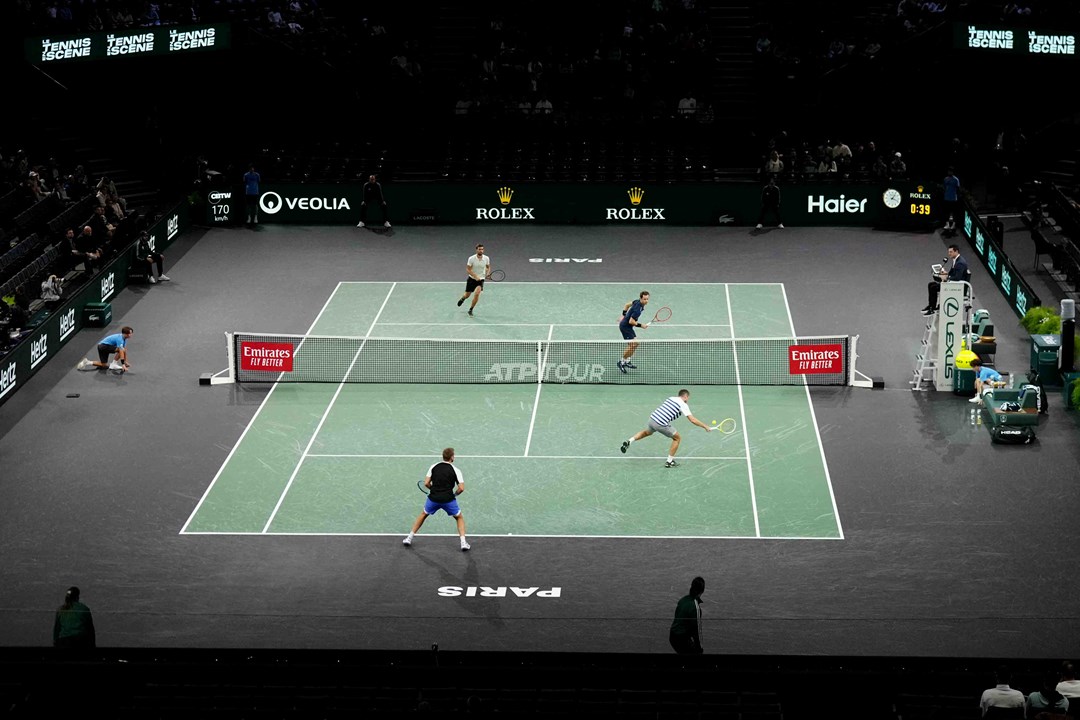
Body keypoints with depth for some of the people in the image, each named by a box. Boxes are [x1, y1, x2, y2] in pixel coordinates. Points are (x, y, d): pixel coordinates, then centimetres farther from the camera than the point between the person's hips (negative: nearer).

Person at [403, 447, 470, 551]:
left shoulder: (434, 467, 3)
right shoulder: (455, 470, -3)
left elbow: (426, 483, -1)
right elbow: (461, 488, -9)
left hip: (433, 498, 2)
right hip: (448, 499, -2)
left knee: (423, 515, 28)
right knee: (459, 518, 19)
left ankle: (409, 538, 27)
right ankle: (463, 542, 5)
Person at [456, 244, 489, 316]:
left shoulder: (486, 258, -7)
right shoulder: (471, 258, -15)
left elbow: (488, 267, 12)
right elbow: (468, 269, -14)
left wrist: (487, 273, -8)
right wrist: (476, 276, -25)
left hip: (480, 280, 0)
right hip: (472, 279, 0)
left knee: (477, 293, -22)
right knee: (467, 295, 11)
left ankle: (470, 309, -3)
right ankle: (462, 298, 52)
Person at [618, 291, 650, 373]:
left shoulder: (637, 302, 0)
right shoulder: (638, 309, -29)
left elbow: (627, 305, 15)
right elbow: (631, 321, -28)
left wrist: (624, 315, 16)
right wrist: (641, 325, -20)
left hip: (625, 324, 10)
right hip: (625, 326, -10)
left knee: (635, 344, 13)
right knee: (632, 345, -12)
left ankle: (627, 361, 21)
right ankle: (622, 361, 3)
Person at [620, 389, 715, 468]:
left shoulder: (670, 398, 17)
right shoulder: (683, 405, -2)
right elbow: (692, 420, -7)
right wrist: (706, 427, 0)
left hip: (652, 418, 7)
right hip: (661, 424, -7)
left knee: (647, 432, 39)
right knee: (677, 438, 14)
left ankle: (629, 441, 25)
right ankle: (669, 461, 15)